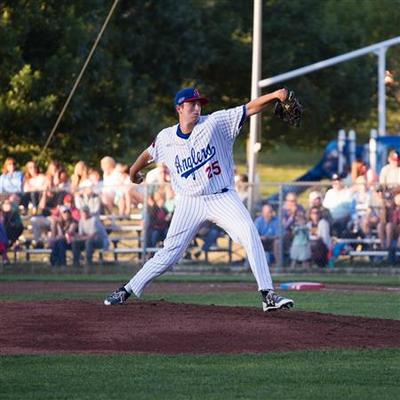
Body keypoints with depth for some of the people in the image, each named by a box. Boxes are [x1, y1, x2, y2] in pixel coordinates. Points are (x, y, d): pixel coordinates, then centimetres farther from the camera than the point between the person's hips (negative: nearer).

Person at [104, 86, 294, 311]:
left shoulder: (215, 123, -5)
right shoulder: (166, 138, 2)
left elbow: (250, 109, -12)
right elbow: (148, 154, 23)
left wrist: (275, 95, -26)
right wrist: (134, 172, 40)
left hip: (222, 198, -1)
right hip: (190, 202, 1)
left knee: (249, 233, -23)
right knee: (169, 254, 1)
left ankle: (268, 294, -25)